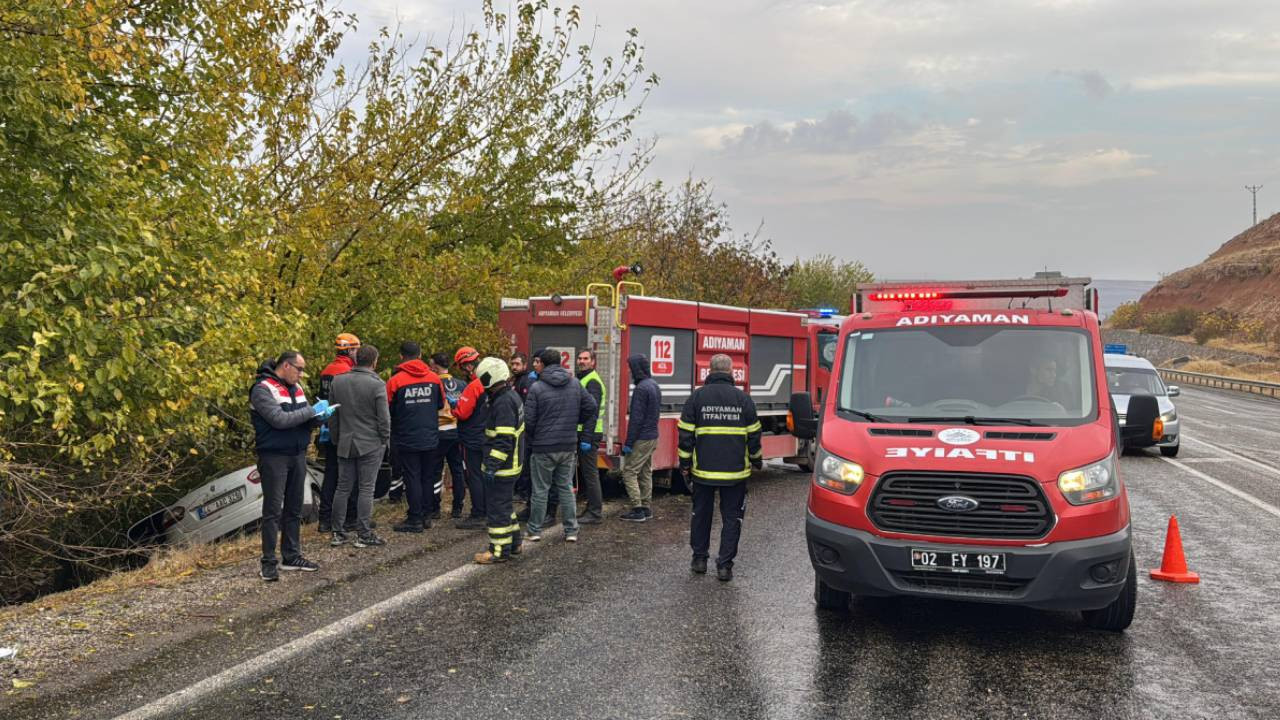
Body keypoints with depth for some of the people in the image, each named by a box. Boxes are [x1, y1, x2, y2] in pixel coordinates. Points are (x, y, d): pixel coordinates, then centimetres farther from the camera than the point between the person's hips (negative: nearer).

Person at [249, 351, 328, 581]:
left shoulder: (296, 388, 12)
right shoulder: (262, 389, -11)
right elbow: (279, 419, -22)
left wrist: (319, 416, -8)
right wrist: (312, 411, -18)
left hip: (298, 456, 7)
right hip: (274, 457, -7)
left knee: (294, 509, 12)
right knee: (273, 510, -3)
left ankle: (291, 556, 21)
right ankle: (269, 562, 3)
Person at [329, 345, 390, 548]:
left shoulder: (338, 381, 4)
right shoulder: (377, 384, -13)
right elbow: (384, 417, -12)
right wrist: (385, 439, 2)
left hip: (345, 443, 5)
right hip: (371, 444, -5)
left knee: (343, 488, 11)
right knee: (366, 489, 0)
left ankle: (337, 533, 15)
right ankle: (363, 534, 2)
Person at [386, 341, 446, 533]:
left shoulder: (395, 381, -12)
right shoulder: (434, 378, -1)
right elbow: (441, 404, 11)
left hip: (407, 439, -4)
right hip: (431, 438, 4)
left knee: (412, 478, 2)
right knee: (427, 476, 14)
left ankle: (415, 519, 5)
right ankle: (426, 515, 21)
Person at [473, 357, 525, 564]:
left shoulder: (503, 403, -21)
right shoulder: (511, 395, 12)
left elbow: (503, 439, -26)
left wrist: (492, 466, -25)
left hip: (502, 468, -10)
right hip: (511, 464, 10)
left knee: (497, 507, -2)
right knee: (504, 504, 21)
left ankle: (500, 550, 4)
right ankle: (514, 542, 30)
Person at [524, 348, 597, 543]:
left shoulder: (537, 388, -12)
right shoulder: (575, 385, 3)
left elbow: (528, 420, -11)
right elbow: (591, 407, 7)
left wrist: (531, 438, 7)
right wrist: (580, 428, 16)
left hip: (543, 448, -4)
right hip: (569, 446, 4)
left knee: (540, 489, 6)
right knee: (566, 487, 13)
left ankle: (535, 530, 13)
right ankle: (571, 530, 13)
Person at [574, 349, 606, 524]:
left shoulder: (592, 382, -14)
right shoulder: (582, 379, 19)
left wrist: (587, 437, -24)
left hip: (588, 433, -10)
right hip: (582, 432, 10)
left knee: (589, 472, -6)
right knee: (587, 472, 14)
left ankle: (595, 512, -2)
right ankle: (595, 508, 21)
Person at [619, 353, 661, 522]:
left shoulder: (641, 388, -19)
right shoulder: (654, 385, 12)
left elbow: (636, 418, -21)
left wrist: (628, 443, -18)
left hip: (641, 438, -10)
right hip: (652, 436, 10)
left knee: (629, 472, -4)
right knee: (645, 473, 15)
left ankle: (637, 510, -5)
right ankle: (646, 507, 20)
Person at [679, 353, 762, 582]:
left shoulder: (697, 397, -3)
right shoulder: (743, 398, -2)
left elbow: (686, 434, -2)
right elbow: (753, 435, 3)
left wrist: (685, 463, 7)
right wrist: (757, 460, 17)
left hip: (703, 469, 1)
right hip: (735, 471, -1)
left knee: (701, 514, 16)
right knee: (731, 518, 7)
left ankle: (699, 559, 22)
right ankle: (725, 565, 5)